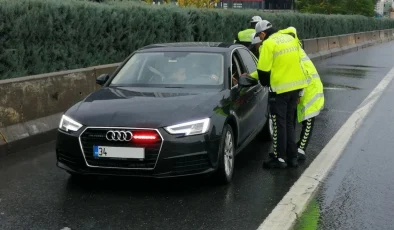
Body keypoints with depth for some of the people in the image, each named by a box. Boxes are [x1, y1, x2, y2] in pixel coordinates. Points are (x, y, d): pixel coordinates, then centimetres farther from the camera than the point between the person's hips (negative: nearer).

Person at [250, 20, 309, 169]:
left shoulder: (269, 44, -12)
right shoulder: (291, 39, 10)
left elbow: (264, 69, -13)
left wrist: (265, 84, 7)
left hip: (280, 88, -7)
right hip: (296, 85, 7)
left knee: (279, 124, 3)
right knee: (289, 123, 16)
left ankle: (280, 158, 6)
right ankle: (292, 157, 20)